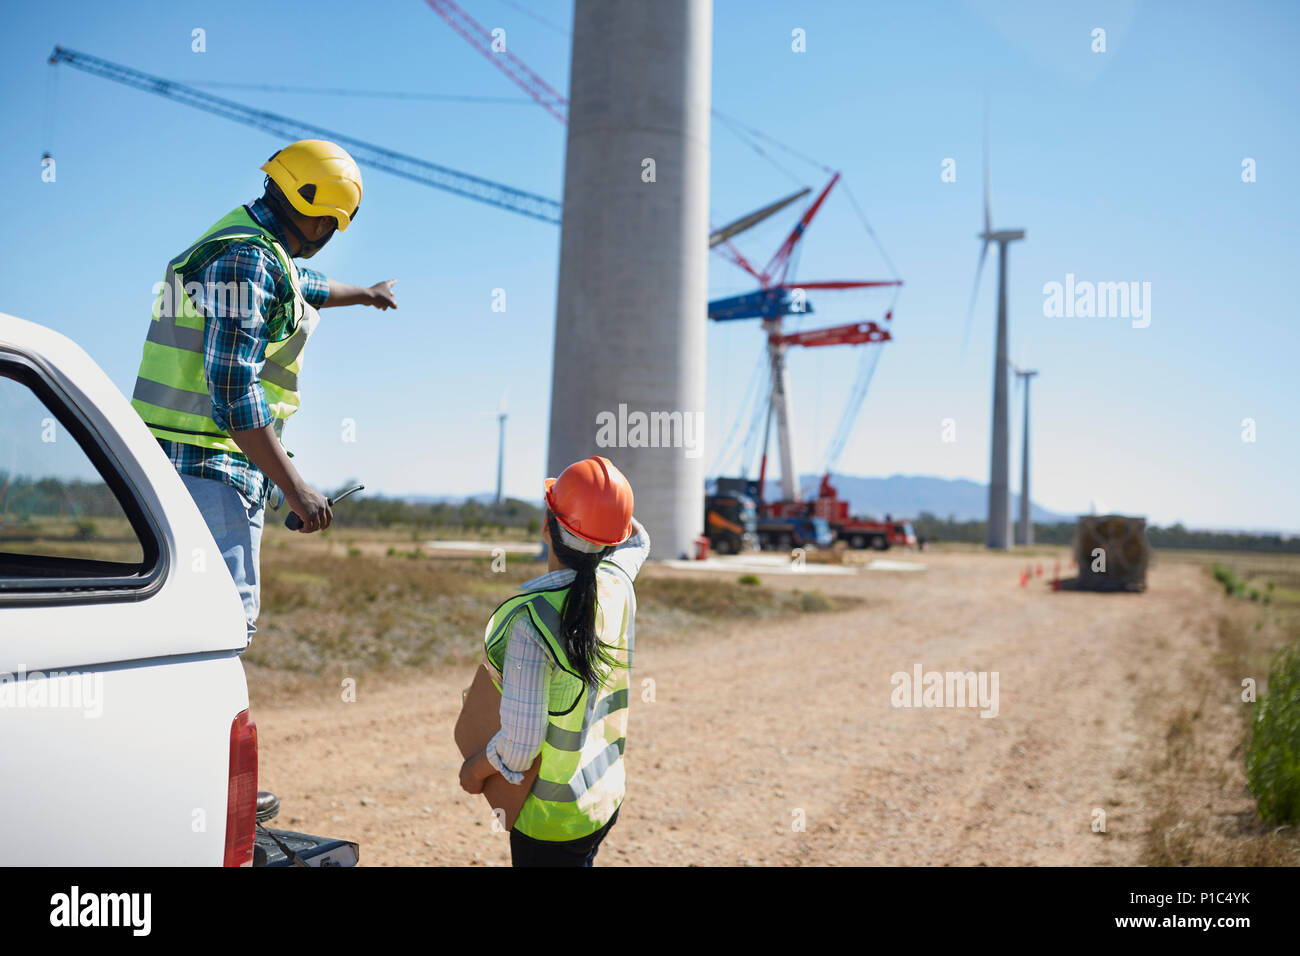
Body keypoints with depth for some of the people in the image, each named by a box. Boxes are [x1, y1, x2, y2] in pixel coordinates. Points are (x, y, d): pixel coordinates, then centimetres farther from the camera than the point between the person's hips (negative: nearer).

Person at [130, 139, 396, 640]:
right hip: (210, 470, -11)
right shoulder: (249, 259, -16)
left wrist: (364, 293, 59)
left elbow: (302, 286, 41)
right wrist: (294, 486, -22)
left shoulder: (242, 244, 17)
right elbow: (232, 390, -23)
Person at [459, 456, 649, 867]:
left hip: (553, 816, -6)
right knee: (579, 859, 25)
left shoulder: (531, 620, -29)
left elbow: (520, 742, -24)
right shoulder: (617, 583, -11)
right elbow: (637, 540, 16)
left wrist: (475, 771, -5)